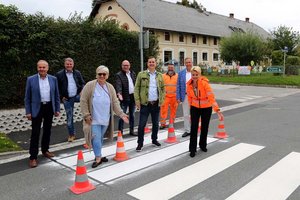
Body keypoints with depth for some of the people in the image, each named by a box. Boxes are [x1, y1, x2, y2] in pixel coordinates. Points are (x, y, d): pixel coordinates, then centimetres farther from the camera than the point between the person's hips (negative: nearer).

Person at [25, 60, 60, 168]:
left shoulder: (53, 79, 3)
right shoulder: (31, 79, -3)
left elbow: (56, 95, 8)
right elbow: (27, 97, -1)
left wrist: (57, 109, 6)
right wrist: (28, 112, -5)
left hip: (49, 107, 3)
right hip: (37, 108, -3)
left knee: (47, 131, 14)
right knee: (35, 133, -1)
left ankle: (45, 150, 31)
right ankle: (33, 157, 5)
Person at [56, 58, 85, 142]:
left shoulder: (77, 73, 6)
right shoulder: (59, 74, -2)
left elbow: (82, 83, 13)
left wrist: (82, 91, -5)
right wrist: (61, 97, -6)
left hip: (77, 96, 2)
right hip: (67, 99, -1)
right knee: (69, 117, 4)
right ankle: (71, 135, 19)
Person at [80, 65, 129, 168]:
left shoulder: (110, 87, 6)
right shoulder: (89, 85, -8)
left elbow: (115, 102, 7)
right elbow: (83, 101, -7)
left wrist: (121, 114, -2)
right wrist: (86, 115, -11)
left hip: (105, 119, 4)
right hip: (94, 119, -4)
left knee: (100, 138, 16)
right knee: (96, 139, -6)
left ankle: (99, 155, 31)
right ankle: (98, 158, 9)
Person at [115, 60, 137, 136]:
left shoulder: (133, 73, 13)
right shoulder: (119, 75, -5)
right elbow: (118, 85, -20)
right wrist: (119, 94, -35)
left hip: (133, 97, 6)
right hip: (124, 98, -6)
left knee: (132, 115, 14)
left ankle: (131, 131, 25)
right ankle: (120, 132, 3)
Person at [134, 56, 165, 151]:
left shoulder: (159, 75, 9)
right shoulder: (141, 74, 0)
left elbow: (163, 88, 13)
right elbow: (136, 88, -2)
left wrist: (162, 100, 2)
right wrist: (137, 101, -10)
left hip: (156, 104, 3)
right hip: (145, 104, -3)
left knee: (155, 123, 14)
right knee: (142, 124, -2)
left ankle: (154, 139, 32)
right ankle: (140, 143, 9)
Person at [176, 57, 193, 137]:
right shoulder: (181, 73, 4)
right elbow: (178, 86, 4)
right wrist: (178, 97, -3)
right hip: (185, 96, 1)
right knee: (186, 115, 7)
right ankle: (187, 130, 17)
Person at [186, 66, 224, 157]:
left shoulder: (204, 83, -25)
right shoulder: (189, 84, -12)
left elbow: (211, 97, -30)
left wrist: (217, 110, -36)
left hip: (206, 108, -2)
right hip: (195, 108, 2)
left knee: (204, 127, 11)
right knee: (194, 127, -5)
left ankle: (203, 145, 33)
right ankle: (192, 149, 3)